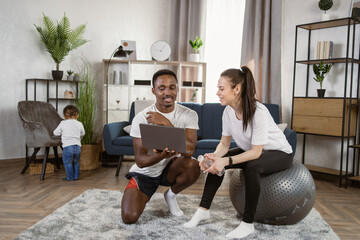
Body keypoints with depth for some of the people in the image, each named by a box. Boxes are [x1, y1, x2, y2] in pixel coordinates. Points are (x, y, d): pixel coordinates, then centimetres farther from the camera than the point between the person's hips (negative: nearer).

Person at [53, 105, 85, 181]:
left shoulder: (63, 123, 3)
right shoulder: (79, 124, 10)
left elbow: (56, 133, 12)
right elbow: (82, 134, 26)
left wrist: (62, 133, 34)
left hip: (67, 146, -4)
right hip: (78, 146, 4)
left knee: (67, 162, 6)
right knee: (76, 162, 18)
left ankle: (70, 177, 9)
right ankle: (76, 176, 24)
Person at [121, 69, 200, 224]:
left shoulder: (188, 115, -14)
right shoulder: (141, 118, -16)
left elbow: (189, 150, -29)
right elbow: (140, 160, -19)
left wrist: (167, 124, -37)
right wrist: (161, 155, -41)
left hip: (170, 168, 2)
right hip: (145, 172, -1)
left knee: (193, 165, -32)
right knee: (129, 217, -20)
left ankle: (171, 194, 1)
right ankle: (143, 196, 17)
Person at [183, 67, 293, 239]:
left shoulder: (258, 112, -33)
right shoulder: (228, 112, -12)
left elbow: (256, 152, -31)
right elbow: (224, 143, -6)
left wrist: (226, 161, -41)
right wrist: (215, 156, -28)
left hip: (280, 153, -7)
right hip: (252, 151, 7)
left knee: (251, 166, -36)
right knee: (216, 161, -10)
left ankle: (248, 223, -20)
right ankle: (203, 210, -1)